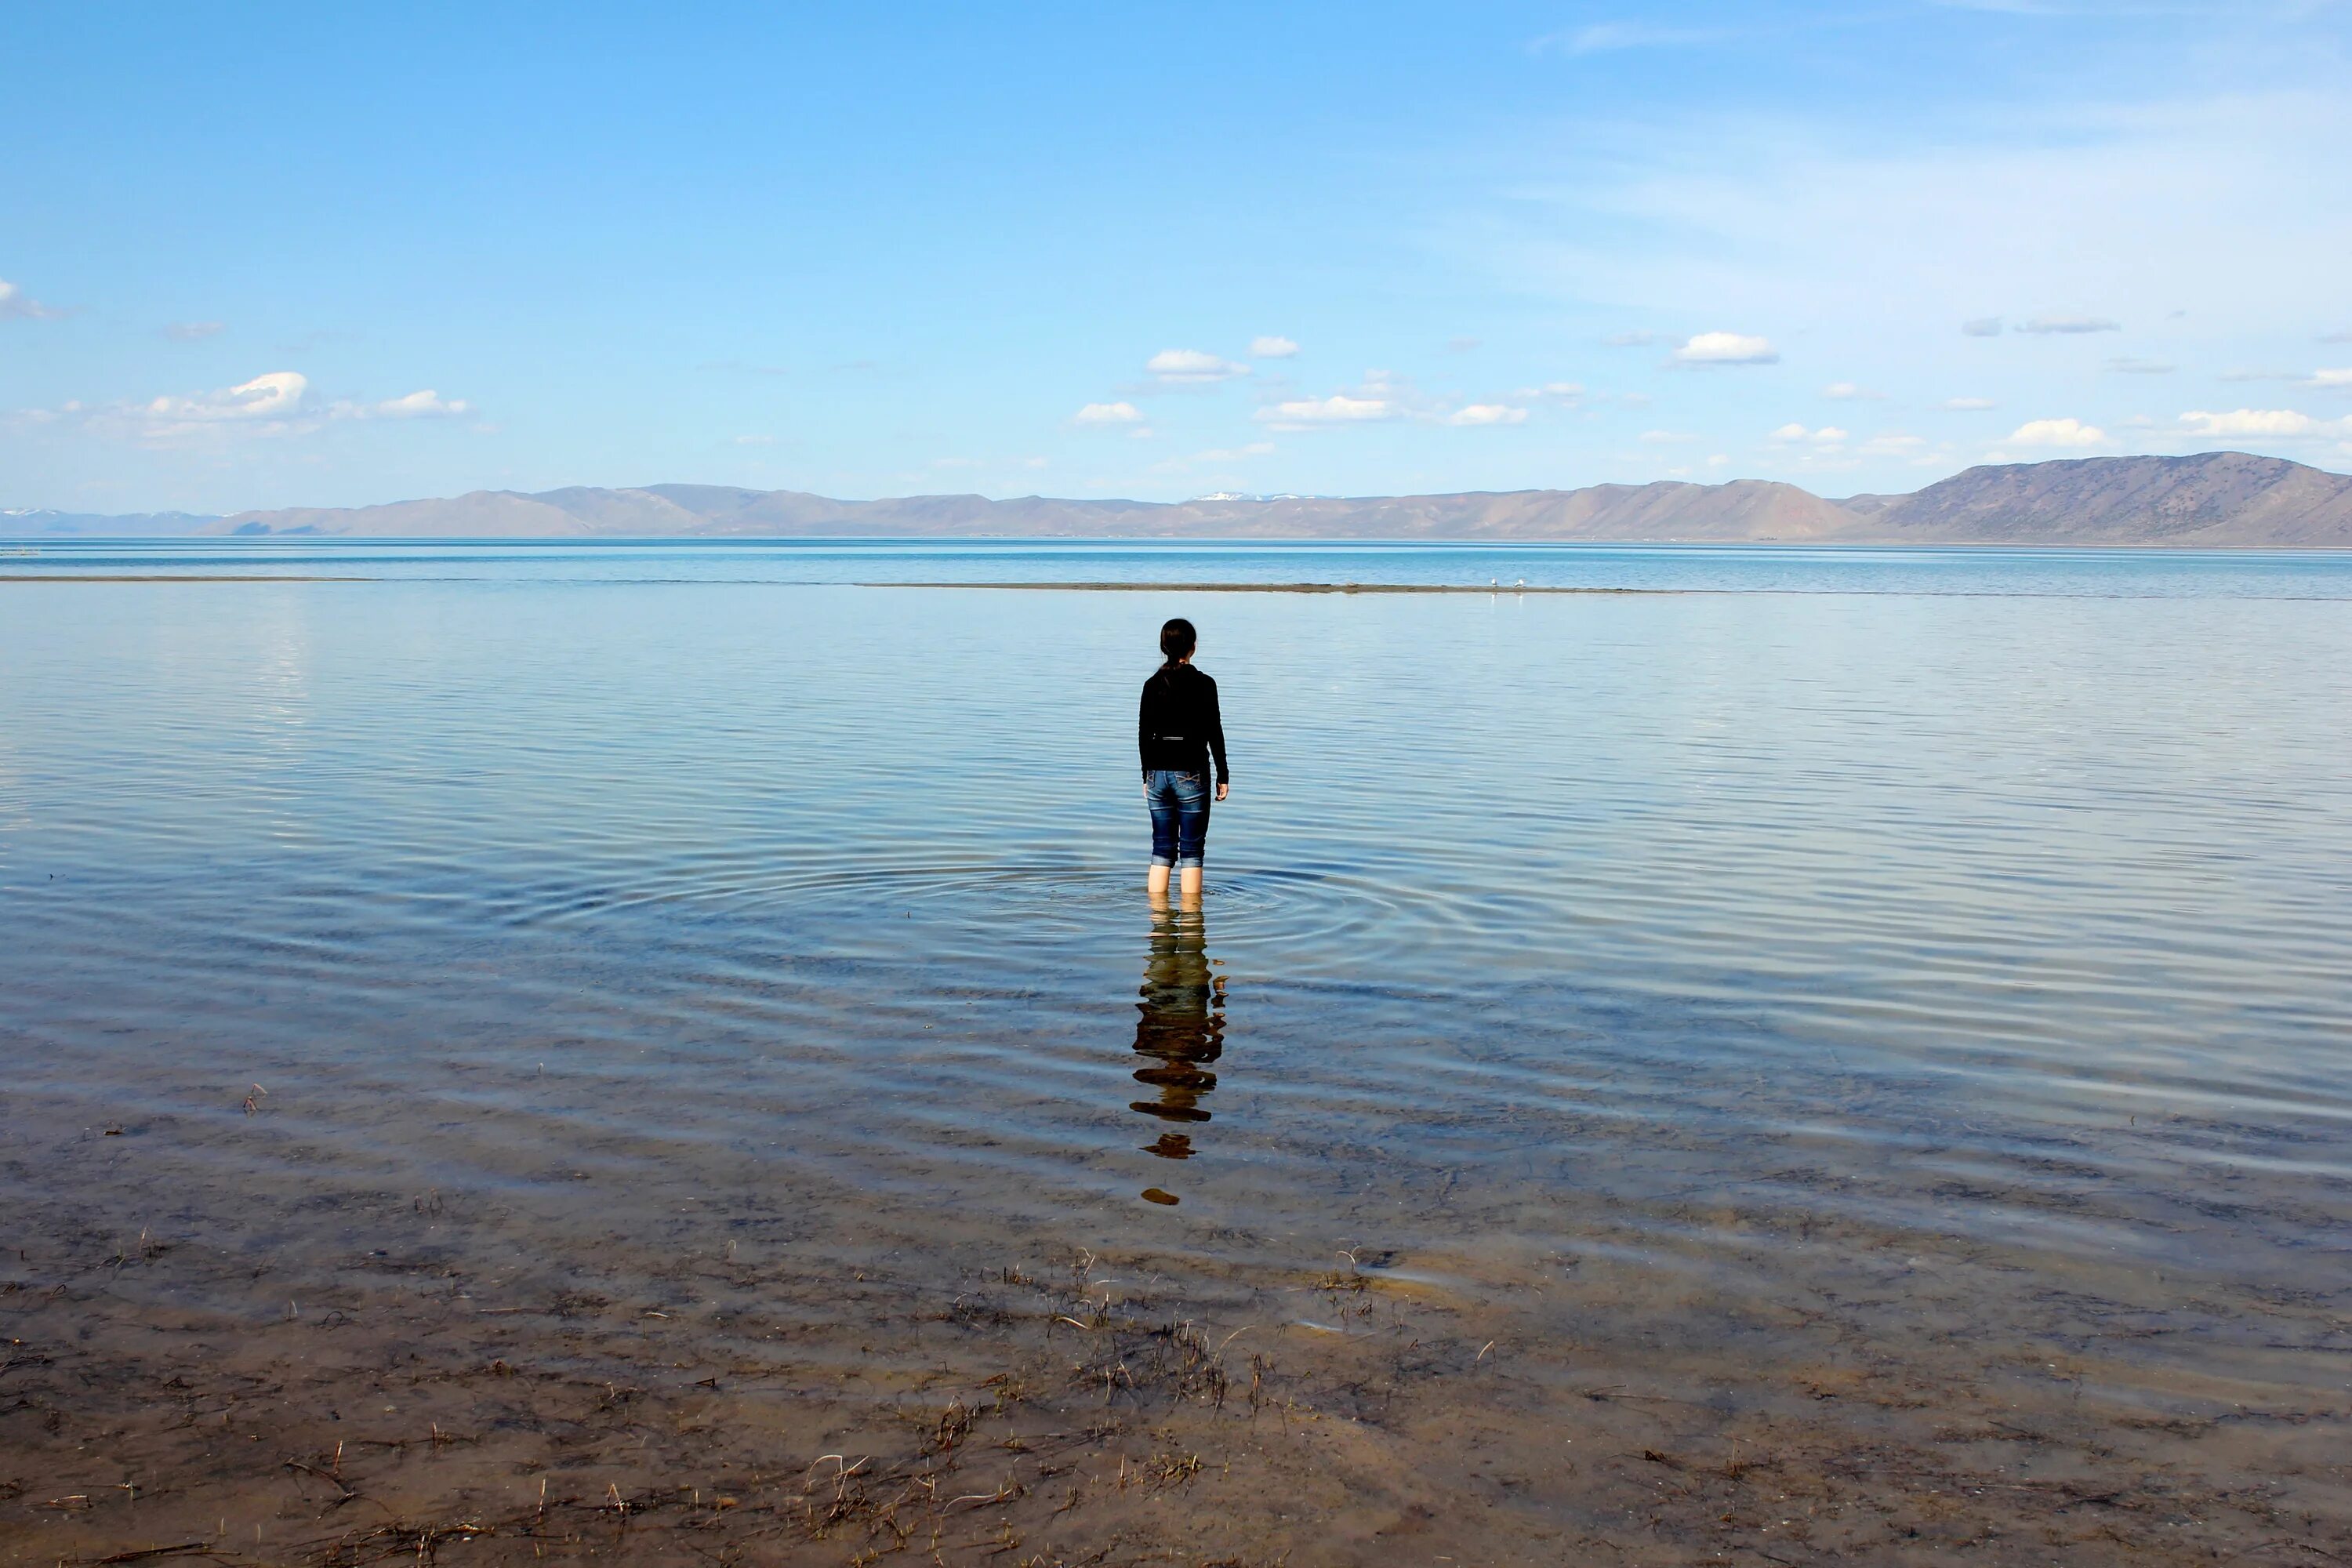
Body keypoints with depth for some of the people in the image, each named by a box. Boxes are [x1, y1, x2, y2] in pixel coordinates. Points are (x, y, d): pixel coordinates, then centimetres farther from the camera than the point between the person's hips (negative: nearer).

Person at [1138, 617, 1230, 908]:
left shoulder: (1152, 685, 3)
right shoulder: (1203, 685, -8)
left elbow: (1144, 735, 6)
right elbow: (1214, 733, -6)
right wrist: (1223, 775, 2)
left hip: (1158, 773, 4)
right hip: (1191, 775, -4)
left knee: (1162, 848, 10)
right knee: (1191, 850, 3)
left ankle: (1157, 908, 11)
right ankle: (1190, 909, 4)